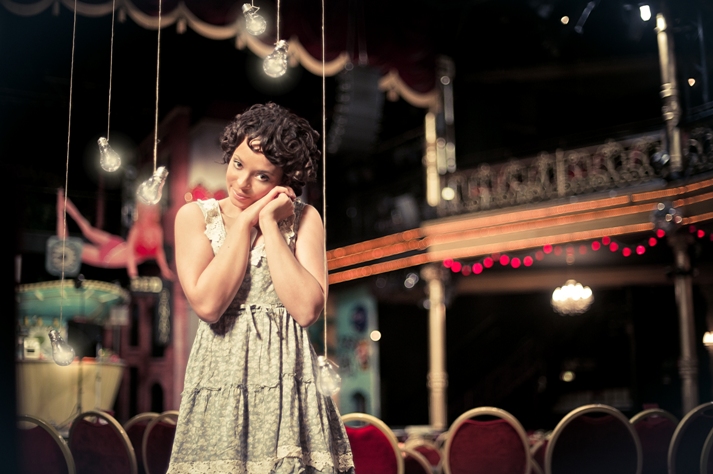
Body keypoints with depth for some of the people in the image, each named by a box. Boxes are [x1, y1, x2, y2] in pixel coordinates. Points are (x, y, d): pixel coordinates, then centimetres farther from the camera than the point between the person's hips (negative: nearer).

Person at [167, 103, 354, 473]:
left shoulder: (303, 219, 2)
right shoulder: (195, 216, 3)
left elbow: (307, 309, -12)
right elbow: (207, 304, -13)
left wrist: (269, 224, -10)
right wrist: (245, 221, -8)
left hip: (287, 379, 0)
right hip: (219, 376, 0)